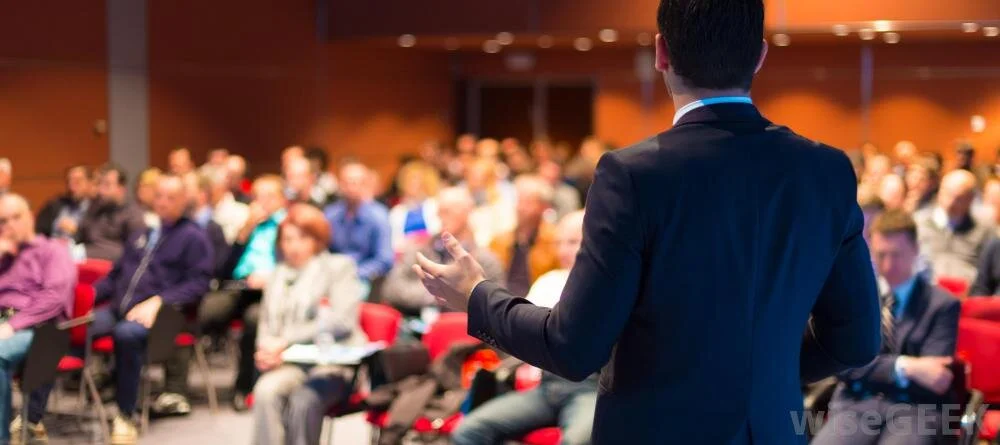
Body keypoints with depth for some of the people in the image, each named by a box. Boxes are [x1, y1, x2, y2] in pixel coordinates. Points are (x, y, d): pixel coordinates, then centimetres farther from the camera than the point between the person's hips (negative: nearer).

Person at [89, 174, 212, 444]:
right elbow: (117, 273, 29)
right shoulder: (142, 235, 26)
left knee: (127, 333, -39)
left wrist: (158, 301, -17)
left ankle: (125, 416, -29)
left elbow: (199, 283, -5)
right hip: (119, 308, 6)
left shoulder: (193, 237, 6)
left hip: (159, 313, -6)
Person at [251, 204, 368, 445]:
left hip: (333, 364, -4)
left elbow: (341, 322, -7)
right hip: (288, 364, 4)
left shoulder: (339, 268, 7)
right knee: (266, 390, -30)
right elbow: (266, 326, 21)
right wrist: (266, 348, -5)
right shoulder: (278, 276, 22)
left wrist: (287, 341, -13)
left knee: (303, 400, -34)